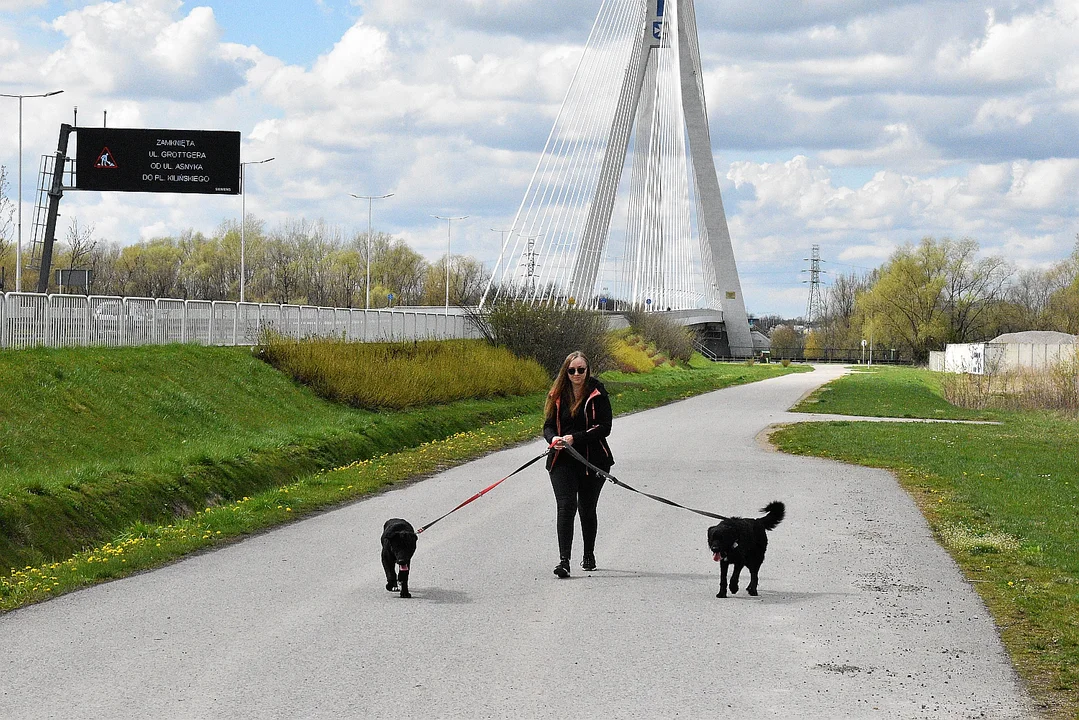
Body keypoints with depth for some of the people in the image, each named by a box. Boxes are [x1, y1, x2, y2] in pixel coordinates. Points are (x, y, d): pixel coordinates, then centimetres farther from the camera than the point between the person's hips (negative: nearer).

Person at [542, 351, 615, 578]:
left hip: (592, 460, -1)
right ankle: (563, 560, -20)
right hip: (562, 461, 1)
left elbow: (604, 428, -9)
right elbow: (548, 426, 9)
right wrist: (554, 439, -15)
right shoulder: (558, 395, 7)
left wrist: (575, 438, -19)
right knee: (566, 505, -15)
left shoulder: (597, 394, -3)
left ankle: (589, 555, 32)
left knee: (587, 509, 11)